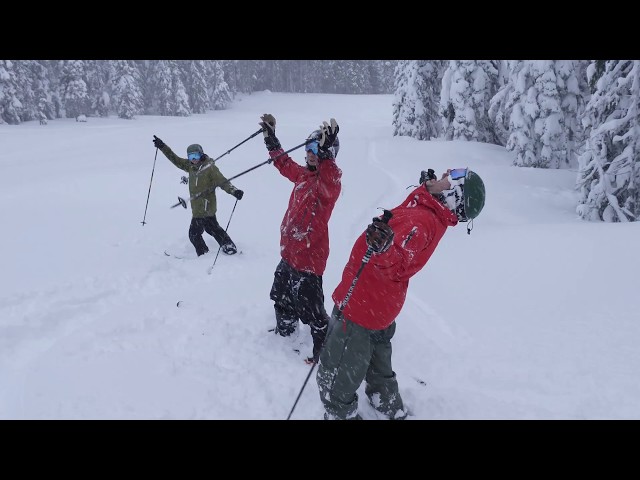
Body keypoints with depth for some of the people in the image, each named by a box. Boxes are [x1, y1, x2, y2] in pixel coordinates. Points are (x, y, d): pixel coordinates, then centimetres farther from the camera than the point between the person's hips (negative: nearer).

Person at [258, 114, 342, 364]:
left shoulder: (330, 181, -19)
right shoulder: (303, 174, 6)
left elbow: (329, 183, -44)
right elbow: (284, 163, 25)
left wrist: (324, 151, -58)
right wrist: (270, 136, 24)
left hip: (309, 256, -9)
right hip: (289, 252, 10)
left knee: (309, 307, -2)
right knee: (281, 296, 28)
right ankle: (284, 329, 52)